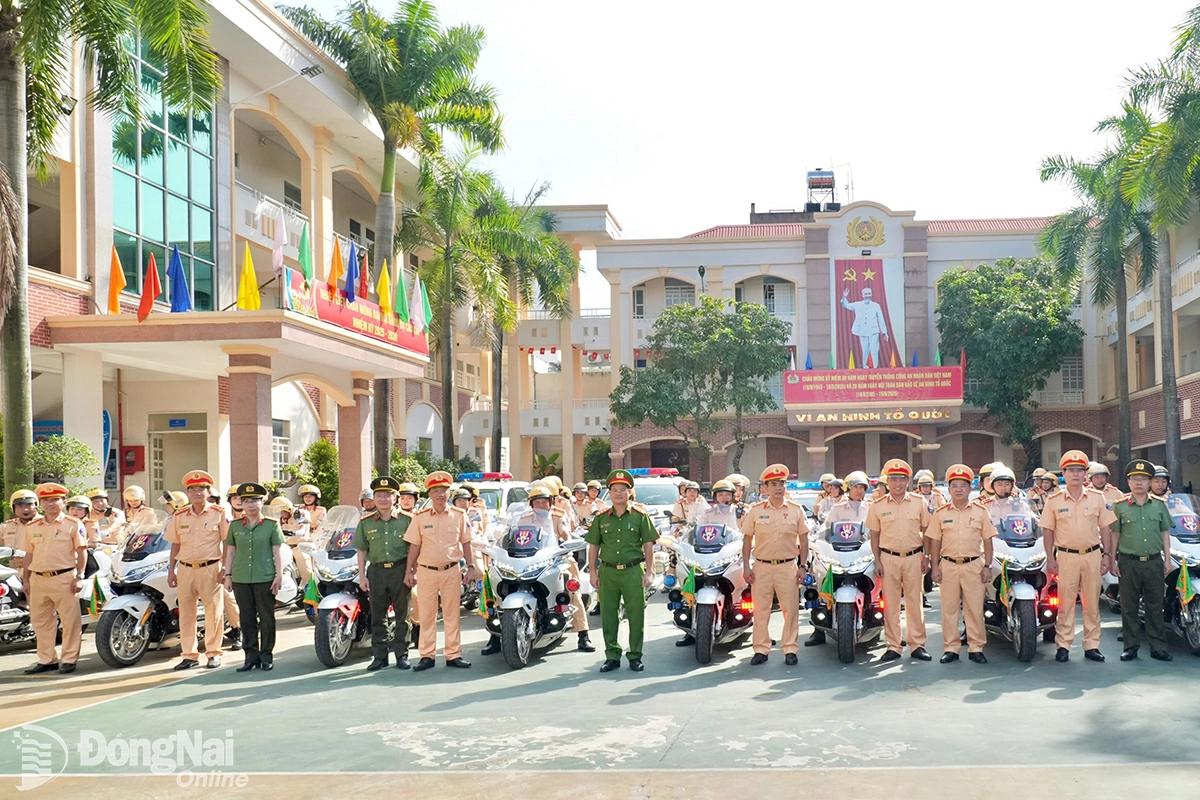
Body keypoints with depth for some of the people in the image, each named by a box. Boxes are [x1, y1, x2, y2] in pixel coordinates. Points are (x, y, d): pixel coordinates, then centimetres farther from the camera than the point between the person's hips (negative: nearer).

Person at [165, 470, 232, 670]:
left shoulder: (218, 514, -1)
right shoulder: (179, 516, 9)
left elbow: (227, 543, 0)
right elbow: (175, 545, 13)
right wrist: (171, 571, 9)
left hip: (210, 569, -3)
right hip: (185, 569, 3)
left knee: (214, 612, 2)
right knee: (186, 613, 6)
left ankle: (213, 652, 12)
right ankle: (189, 654, 13)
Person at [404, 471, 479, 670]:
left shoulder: (459, 515, 4)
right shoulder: (420, 518, 3)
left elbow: (466, 543, 9)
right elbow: (414, 546, 6)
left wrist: (471, 567, 2)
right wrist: (410, 572, 3)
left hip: (451, 571, 0)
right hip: (426, 571, 0)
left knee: (452, 614, 5)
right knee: (427, 615, 4)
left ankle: (453, 654, 11)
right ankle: (427, 655, 10)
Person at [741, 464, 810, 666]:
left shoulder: (796, 510, 4)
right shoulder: (755, 510, 3)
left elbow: (804, 539, 8)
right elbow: (747, 539, 6)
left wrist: (802, 566, 1)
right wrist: (746, 567, 1)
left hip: (788, 566, 0)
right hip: (762, 566, 0)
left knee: (790, 610, 2)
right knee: (761, 610, 4)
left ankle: (790, 649, 11)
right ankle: (761, 650, 12)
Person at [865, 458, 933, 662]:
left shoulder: (919, 503, 4)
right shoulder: (878, 506, 3)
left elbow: (926, 531, 9)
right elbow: (874, 535, 6)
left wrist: (926, 557, 3)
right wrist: (877, 561, 0)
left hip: (913, 557, 0)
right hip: (889, 558, 0)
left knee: (914, 602, 4)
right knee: (890, 603, 3)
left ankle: (917, 645, 10)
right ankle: (893, 646, 9)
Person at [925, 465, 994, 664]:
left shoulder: (980, 511, 5)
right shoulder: (941, 513, 6)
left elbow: (987, 541, 6)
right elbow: (934, 541, 8)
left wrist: (987, 566, 0)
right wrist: (935, 567, 2)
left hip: (974, 565, -1)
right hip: (948, 565, 1)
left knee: (975, 608, 1)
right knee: (949, 608, 4)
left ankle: (976, 648, 8)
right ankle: (950, 648, 10)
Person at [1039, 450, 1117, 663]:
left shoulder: (1097, 498, 6)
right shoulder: (1054, 500, 2)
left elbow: (1105, 528, 9)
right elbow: (1048, 531, 3)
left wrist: (1107, 554, 2)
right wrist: (1050, 558, -3)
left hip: (1092, 555, 2)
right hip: (1066, 556, -2)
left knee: (1092, 603, 7)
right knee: (1065, 603, 0)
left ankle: (1091, 645, 13)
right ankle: (1063, 645, 5)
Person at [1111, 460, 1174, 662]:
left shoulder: (1159, 505, 7)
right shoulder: (1119, 506, 1)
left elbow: (1165, 532, 12)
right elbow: (1114, 535, 4)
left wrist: (1167, 559, 8)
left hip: (1154, 562, 2)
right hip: (1128, 563, -1)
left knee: (1155, 607, 6)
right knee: (1129, 607, 4)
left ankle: (1158, 647, 13)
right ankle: (1131, 647, 12)